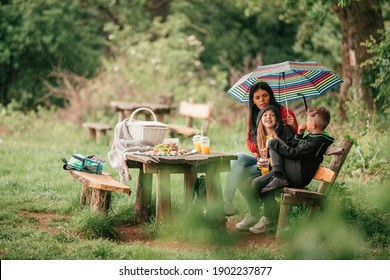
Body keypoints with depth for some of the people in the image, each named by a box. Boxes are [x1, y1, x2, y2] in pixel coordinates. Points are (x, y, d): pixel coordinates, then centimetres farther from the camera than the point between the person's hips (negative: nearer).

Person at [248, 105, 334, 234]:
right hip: (295, 175, 10)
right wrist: (299, 135, 13)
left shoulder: (317, 141, -15)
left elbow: (293, 153, -20)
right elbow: (295, 148, 29)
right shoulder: (311, 137, 17)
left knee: (273, 143, -10)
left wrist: (274, 143, -11)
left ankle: (278, 178, -14)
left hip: (300, 175, -10)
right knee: (257, 183, -1)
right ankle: (269, 218, 1)